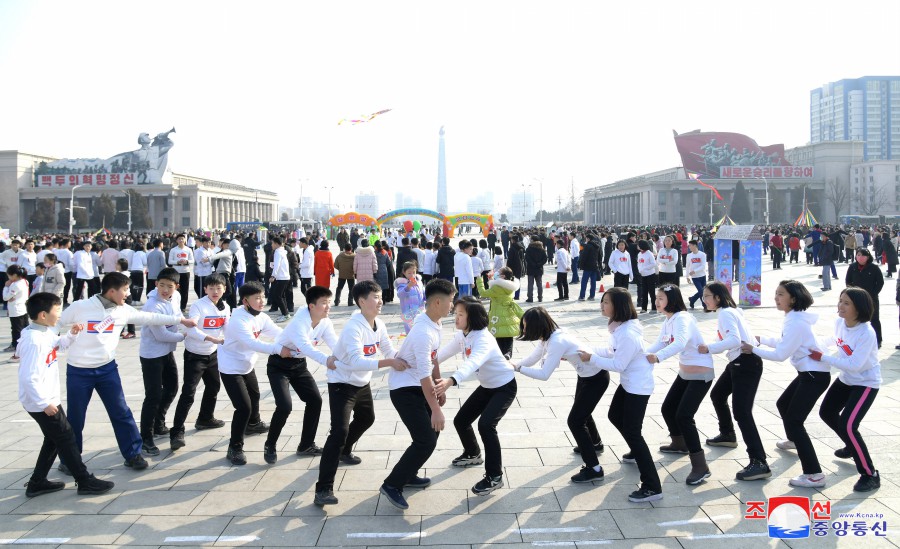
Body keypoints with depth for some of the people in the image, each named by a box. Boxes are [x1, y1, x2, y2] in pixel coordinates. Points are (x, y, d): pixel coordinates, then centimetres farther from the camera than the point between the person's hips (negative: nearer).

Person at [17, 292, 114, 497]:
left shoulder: (46, 333, 4)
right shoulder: (34, 341, -26)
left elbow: (59, 345, 27)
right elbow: (29, 377, -28)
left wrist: (72, 334, 7)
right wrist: (45, 403, -25)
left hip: (48, 399, 10)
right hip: (41, 403, -10)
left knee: (53, 440, 18)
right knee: (66, 438, -1)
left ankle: (37, 483, 27)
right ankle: (85, 481, 8)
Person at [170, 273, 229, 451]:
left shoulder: (225, 307, 0)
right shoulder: (197, 306, -20)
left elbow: (227, 329, 2)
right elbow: (191, 330, -32)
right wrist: (213, 339, -43)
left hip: (213, 354, 7)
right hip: (195, 355, -7)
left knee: (214, 386, 21)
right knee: (188, 393, -12)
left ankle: (205, 419, 42)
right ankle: (177, 433, -9)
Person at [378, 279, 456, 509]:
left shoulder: (434, 323, 1)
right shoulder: (423, 333, -30)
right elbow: (424, 375, -29)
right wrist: (436, 410, -26)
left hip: (417, 386, 10)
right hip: (404, 389, -10)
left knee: (433, 429, 18)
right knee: (426, 440, -11)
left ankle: (408, 474, 32)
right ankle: (392, 485, 1)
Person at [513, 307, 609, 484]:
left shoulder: (557, 342, -34)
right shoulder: (548, 337, -5)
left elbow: (544, 374, -34)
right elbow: (533, 358, 3)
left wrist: (517, 368, -30)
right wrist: (513, 365, -8)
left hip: (597, 377, -10)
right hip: (586, 375, 10)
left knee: (575, 420, -8)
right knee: (581, 412, 29)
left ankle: (594, 469, -1)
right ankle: (595, 444, 55)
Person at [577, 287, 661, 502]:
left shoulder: (628, 334, -30)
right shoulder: (619, 325, 0)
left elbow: (617, 364, -24)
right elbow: (611, 351, 10)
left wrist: (591, 359, -17)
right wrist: (589, 352, -2)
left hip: (638, 386, -11)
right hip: (628, 382, 11)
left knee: (632, 432, -10)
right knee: (615, 416, 27)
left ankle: (652, 487, -8)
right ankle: (637, 452, 49)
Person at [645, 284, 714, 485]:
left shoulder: (682, 318, -24)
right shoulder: (667, 321, 5)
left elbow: (680, 343, -42)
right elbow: (659, 345, 2)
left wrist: (657, 358, -55)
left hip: (701, 374, -10)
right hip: (684, 373, 10)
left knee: (683, 416, -16)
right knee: (668, 408, 17)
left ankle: (700, 467, -11)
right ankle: (680, 444, 43)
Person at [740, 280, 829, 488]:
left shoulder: (795, 322, -24)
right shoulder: (794, 318, 8)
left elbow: (781, 354, -23)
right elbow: (785, 342, 22)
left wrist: (754, 350, -13)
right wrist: (761, 340, 17)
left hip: (815, 375, -11)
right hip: (809, 372, 11)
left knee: (793, 420, -13)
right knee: (783, 404, 29)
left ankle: (814, 475, -13)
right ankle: (794, 440, 56)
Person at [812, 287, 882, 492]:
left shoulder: (866, 333, -30)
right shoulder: (839, 322, -8)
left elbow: (854, 365, -35)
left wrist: (822, 358, -31)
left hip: (866, 383, -9)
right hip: (846, 379, 9)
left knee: (847, 425, -20)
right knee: (826, 413, 21)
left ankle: (871, 475, -4)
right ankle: (853, 447, 47)